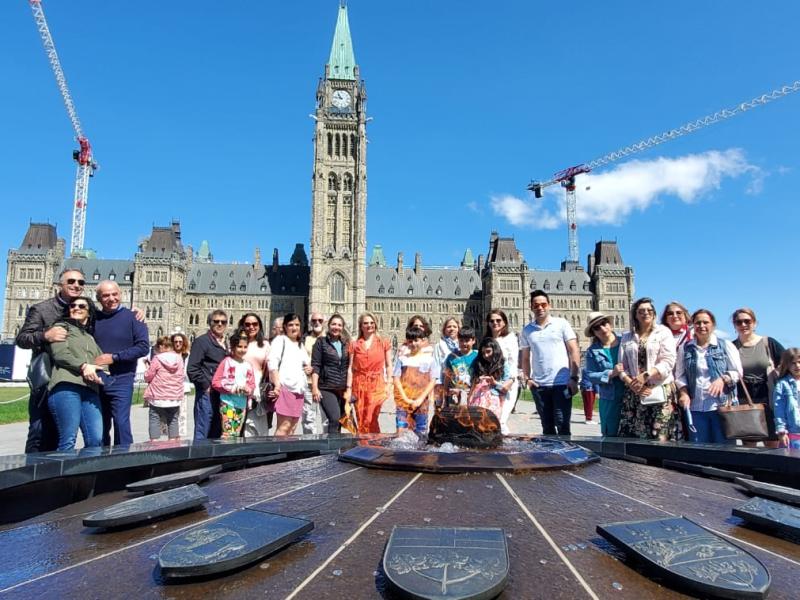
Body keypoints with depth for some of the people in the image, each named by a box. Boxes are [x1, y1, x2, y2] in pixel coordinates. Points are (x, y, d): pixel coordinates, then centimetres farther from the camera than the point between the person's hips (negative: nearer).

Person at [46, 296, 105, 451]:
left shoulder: (91, 337, 32)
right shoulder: (62, 326, 17)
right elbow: (59, 353, 1)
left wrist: (98, 373, 0)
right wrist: (83, 366, -12)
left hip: (90, 389, 5)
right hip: (66, 386, -5)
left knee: (96, 441, -7)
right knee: (68, 441, -12)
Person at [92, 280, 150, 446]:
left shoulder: (132, 317, -2)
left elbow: (143, 347, -10)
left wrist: (114, 357, -15)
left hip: (121, 381, -4)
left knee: (121, 423, -9)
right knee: (100, 427, 13)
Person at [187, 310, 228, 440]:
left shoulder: (225, 343, 18)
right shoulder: (202, 341, -4)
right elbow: (192, 369, -11)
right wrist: (206, 386, -11)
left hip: (223, 394, 7)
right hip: (207, 394, -7)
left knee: (215, 435, 13)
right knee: (202, 434, -3)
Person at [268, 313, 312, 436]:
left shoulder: (300, 344, 24)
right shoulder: (280, 340, 2)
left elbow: (306, 362, 34)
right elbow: (273, 363, -10)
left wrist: (309, 367, 9)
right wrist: (277, 384, -21)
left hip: (298, 388, 7)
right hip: (285, 387, -7)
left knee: (293, 426, 7)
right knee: (284, 425, -13)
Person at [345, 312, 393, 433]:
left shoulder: (384, 343, 7)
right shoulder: (354, 345, 9)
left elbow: (388, 366, 8)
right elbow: (350, 368, 6)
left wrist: (389, 384, -2)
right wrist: (349, 388, 0)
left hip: (377, 384, -2)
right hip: (359, 385, 2)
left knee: (371, 420, -10)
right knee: (361, 420, 3)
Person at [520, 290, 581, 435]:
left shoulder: (561, 324, 1)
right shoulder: (527, 330, 10)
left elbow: (574, 351, -2)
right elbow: (525, 358, 15)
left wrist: (574, 378, -10)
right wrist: (527, 378, 1)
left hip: (562, 383, -3)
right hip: (539, 386, 3)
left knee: (562, 426, -1)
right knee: (547, 426, 11)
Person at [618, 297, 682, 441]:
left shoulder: (663, 332, 6)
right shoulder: (626, 337, 14)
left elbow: (668, 361, -6)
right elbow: (622, 366, 8)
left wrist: (645, 376, -18)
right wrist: (631, 383, -10)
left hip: (661, 392, -3)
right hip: (634, 393, 3)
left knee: (661, 437, -7)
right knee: (633, 437, 1)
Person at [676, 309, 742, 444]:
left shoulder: (726, 345, 5)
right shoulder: (685, 348, 10)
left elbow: (738, 372, 4)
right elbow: (680, 375, 10)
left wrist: (723, 379, -15)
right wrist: (684, 393, -6)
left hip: (722, 406, -2)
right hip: (695, 408, 2)